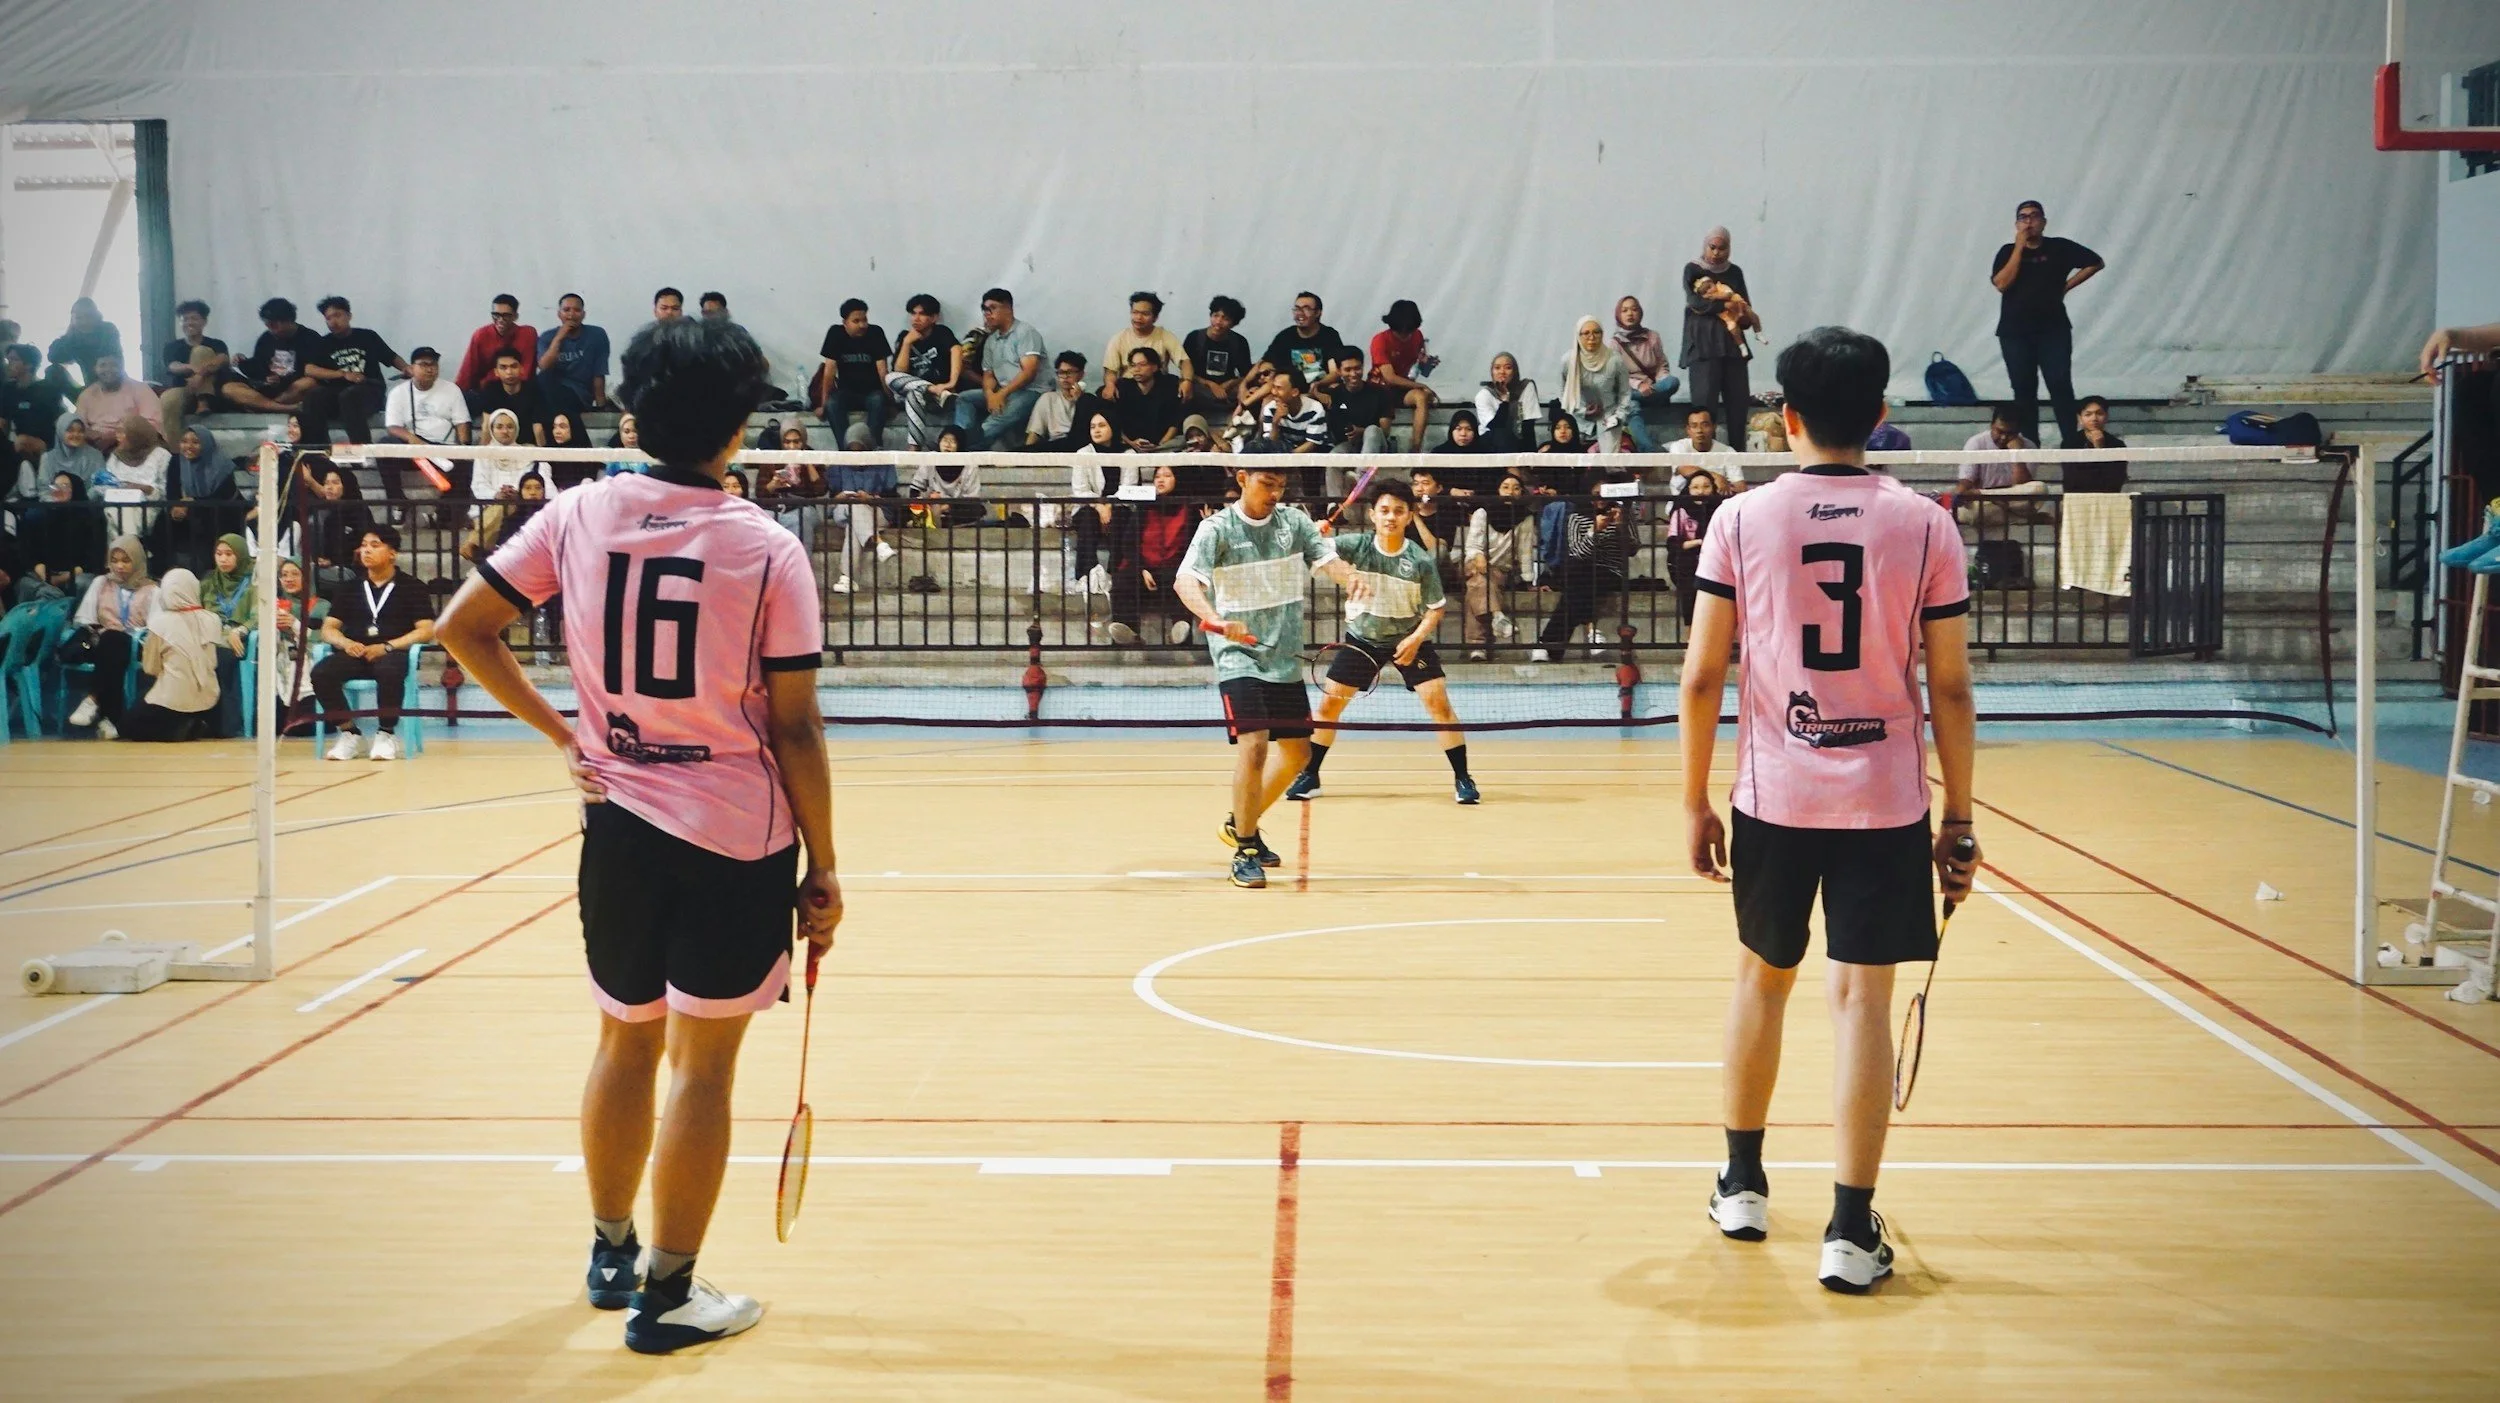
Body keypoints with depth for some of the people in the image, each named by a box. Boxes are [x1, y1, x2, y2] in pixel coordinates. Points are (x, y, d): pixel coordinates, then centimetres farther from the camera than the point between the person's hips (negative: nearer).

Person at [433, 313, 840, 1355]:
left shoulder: (579, 516, -1)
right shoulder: (767, 550, -11)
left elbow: (462, 626, 3)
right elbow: (796, 732, -10)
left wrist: (560, 731, 9)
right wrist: (823, 871, -1)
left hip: (618, 827, 4)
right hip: (739, 840, -4)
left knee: (625, 1041, 21)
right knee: (702, 1065, 5)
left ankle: (610, 1252, 37)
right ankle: (667, 1296, 14)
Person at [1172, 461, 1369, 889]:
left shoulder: (1295, 521, 4)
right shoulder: (1217, 528, -10)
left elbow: (1329, 560, -6)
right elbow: (1185, 581, -23)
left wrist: (1351, 578, -31)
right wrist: (1214, 618, -43)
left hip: (1285, 658, 6)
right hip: (1238, 655, -6)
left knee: (1296, 751, 12)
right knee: (1254, 745, -19)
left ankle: (1241, 824, 33)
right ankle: (1244, 851, -7)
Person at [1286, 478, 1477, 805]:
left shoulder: (1421, 561, -16)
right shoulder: (1356, 545, -15)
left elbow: (1436, 608, -5)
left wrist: (1415, 638, -20)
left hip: (1409, 639, -1)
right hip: (1361, 638, 1)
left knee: (1438, 702, -12)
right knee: (1329, 704, 0)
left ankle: (1462, 778, 1)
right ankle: (1309, 777, 16)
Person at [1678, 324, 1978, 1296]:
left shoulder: (1742, 521, -2)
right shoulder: (1924, 526, -3)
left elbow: (1701, 679, -3)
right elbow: (1950, 687, -3)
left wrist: (1696, 804, 7)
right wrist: (1960, 819, 5)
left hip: (1773, 797, 1)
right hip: (1886, 803, -1)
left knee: (1763, 977, 19)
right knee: (1862, 998, 0)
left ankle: (1743, 1184, 31)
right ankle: (1850, 1230, -2)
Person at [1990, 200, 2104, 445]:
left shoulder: (2060, 248, 5)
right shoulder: (2008, 252, 5)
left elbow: (2095, 263, 11)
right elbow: (2001, 284, -11)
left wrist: (2067, 285, 2)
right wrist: (2020, 248, -11)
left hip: (2053, 330, -1)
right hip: (2015, 333, 1)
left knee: (2061, 386, -9)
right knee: (2024, 390, 2)